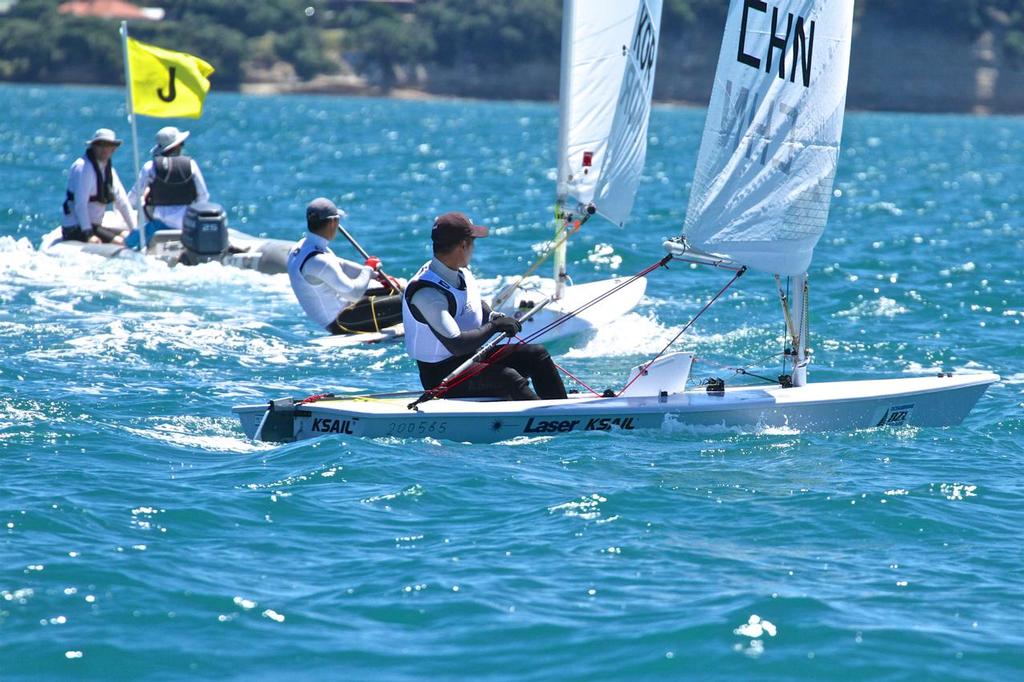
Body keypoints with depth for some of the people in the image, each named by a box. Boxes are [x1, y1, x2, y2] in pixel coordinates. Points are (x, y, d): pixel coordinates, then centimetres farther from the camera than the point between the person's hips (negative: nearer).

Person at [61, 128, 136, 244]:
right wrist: (88, 234, -28)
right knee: (119, 242, -23)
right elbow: (80, 203, -22)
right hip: (75, 229, -9)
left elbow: (122, 201, 13)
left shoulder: (108, 169, 12)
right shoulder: (84, 167, -15)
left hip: (94, 225, 9)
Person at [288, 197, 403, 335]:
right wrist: (368, 268, -11)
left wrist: (377, 276, 9)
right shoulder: (317, 261, -29)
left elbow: (341, 266, 13)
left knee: (394, 291, 18)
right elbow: (354, 292, -28)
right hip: (341, 322, -10)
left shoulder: (301, 246, 2)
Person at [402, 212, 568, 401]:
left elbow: (476, 305, 25)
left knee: (537, 354, 0)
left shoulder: (461, 273, 3)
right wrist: (494, 326, -21)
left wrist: (494, 316, 4)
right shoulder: (426, 292, -25)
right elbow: (456, 345, -32)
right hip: (441, 375, -10)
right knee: (509, 378, -30)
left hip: (471, 357, 10)